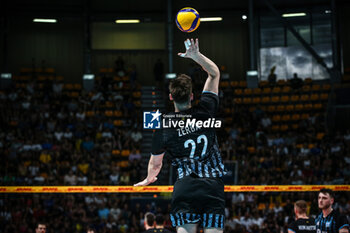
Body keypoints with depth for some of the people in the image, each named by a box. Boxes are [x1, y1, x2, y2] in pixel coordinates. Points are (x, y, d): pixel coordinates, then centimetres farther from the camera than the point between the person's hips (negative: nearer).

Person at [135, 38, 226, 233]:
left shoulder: (163, 128, 1)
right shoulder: (204, 112, 1)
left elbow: (155, 163, 17)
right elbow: (215, 73, 15)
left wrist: (149, 179, 37)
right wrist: (196, 55, 10)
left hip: (185, 186, 0)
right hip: (213, 184, 0)